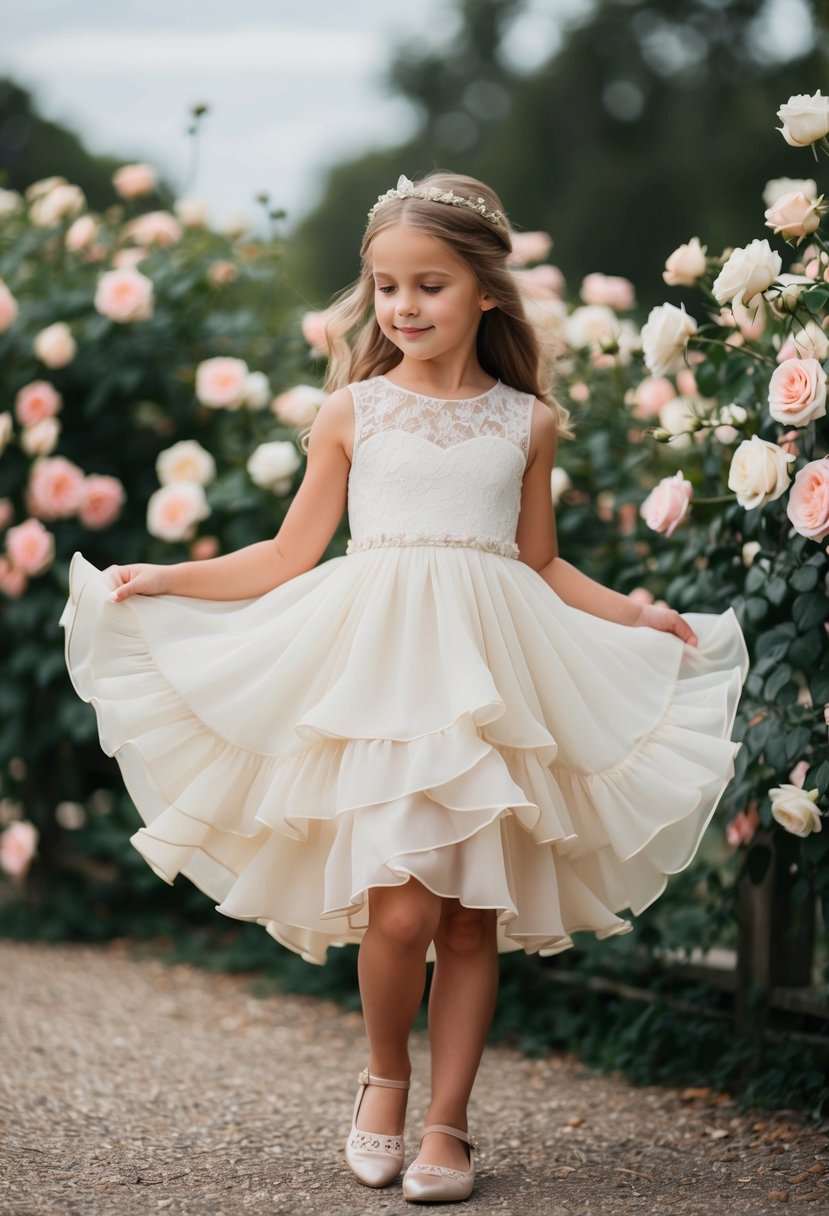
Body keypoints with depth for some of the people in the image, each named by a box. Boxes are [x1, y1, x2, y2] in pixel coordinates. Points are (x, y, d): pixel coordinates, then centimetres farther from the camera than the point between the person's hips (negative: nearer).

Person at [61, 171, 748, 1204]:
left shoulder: (526, 422, 11)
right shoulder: (352, 411, 7)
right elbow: (291, 556, 11)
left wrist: (641, 617, 15)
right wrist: (167, 581, 4)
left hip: (490, 674, 2)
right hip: (377, 665, -2)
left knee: (473, 915, 1)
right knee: (400, 907, -13)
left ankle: (447, 1124, 14)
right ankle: (384, 1079, 15)